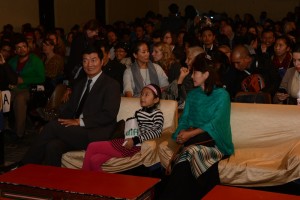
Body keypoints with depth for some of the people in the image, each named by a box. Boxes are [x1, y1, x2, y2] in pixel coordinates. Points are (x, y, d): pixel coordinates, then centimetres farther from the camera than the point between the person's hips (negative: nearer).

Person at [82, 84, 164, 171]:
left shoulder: (157, 114, -4)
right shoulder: (138, 112, 19)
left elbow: (157, 132, -16)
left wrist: (135, 140, -21)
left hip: (135, 146, -7)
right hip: (127, 141, 7)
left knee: (92, 147, -7)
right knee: (94, 160, -9)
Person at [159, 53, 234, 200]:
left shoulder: (221, 95, 1)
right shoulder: (192, 94, 18)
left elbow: (215, 123, -10)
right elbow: (184, 119, 13)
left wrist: (191, 134, -17)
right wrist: (183, 132, -9)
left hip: (214, 142, -4)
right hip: (192, 141, 4)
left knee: (191, 151, -33)